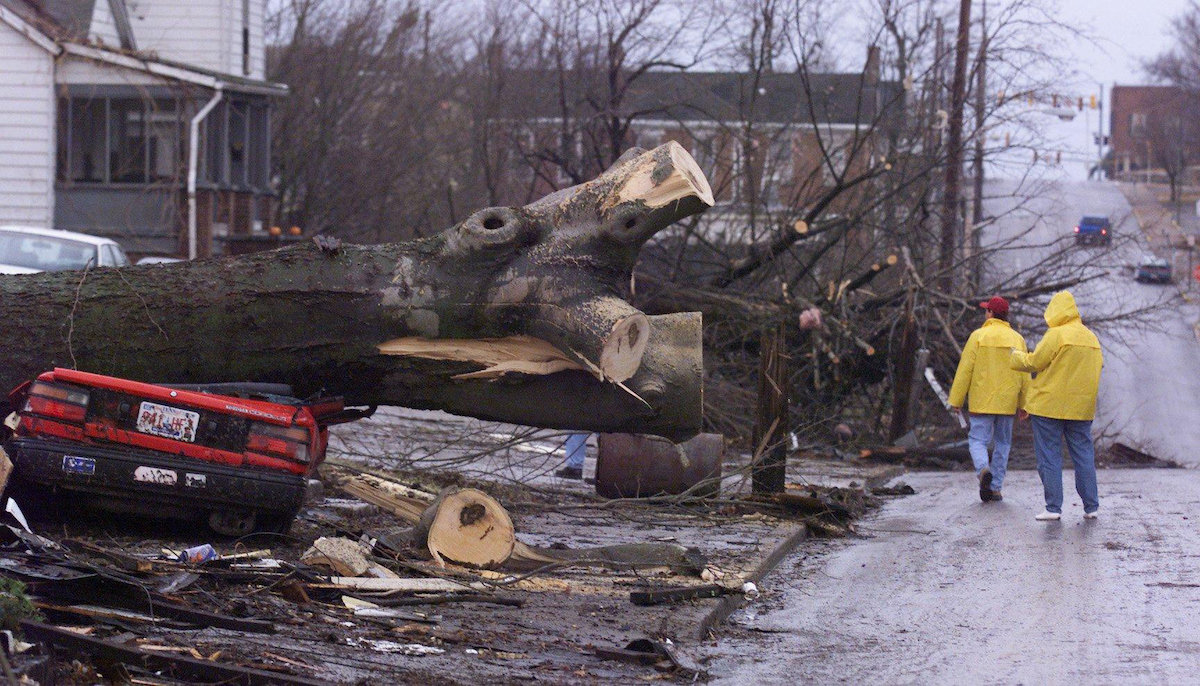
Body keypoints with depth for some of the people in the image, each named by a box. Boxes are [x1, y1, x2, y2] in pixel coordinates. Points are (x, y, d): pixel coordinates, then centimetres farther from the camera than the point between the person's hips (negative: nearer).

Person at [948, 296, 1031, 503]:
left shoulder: (978, 336, -6)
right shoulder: (1017, 339, 4)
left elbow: (965, 370, -6)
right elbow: (1024, 374, 6)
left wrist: (957, 399, 0)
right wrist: (1023, 404, 14)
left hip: (982, 400, -3)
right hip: (1007, 402, 3)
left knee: (978, 440, 2)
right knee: (1003, 443, 12)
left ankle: (983, 469, -27)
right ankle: (996, 487, 9)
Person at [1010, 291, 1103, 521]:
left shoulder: (1056, 335, -11)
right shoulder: (1091, 338, 10)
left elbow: (1034, 363, -9)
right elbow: (1097, 367, 13)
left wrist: (1017, 357, 10)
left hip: (1049, 406, -6)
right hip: (1082, 407, 6)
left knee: (1049, 457, 0)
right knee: (1084, 457, 10)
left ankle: (1053, 508, -3)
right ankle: (1091, 506, 10)